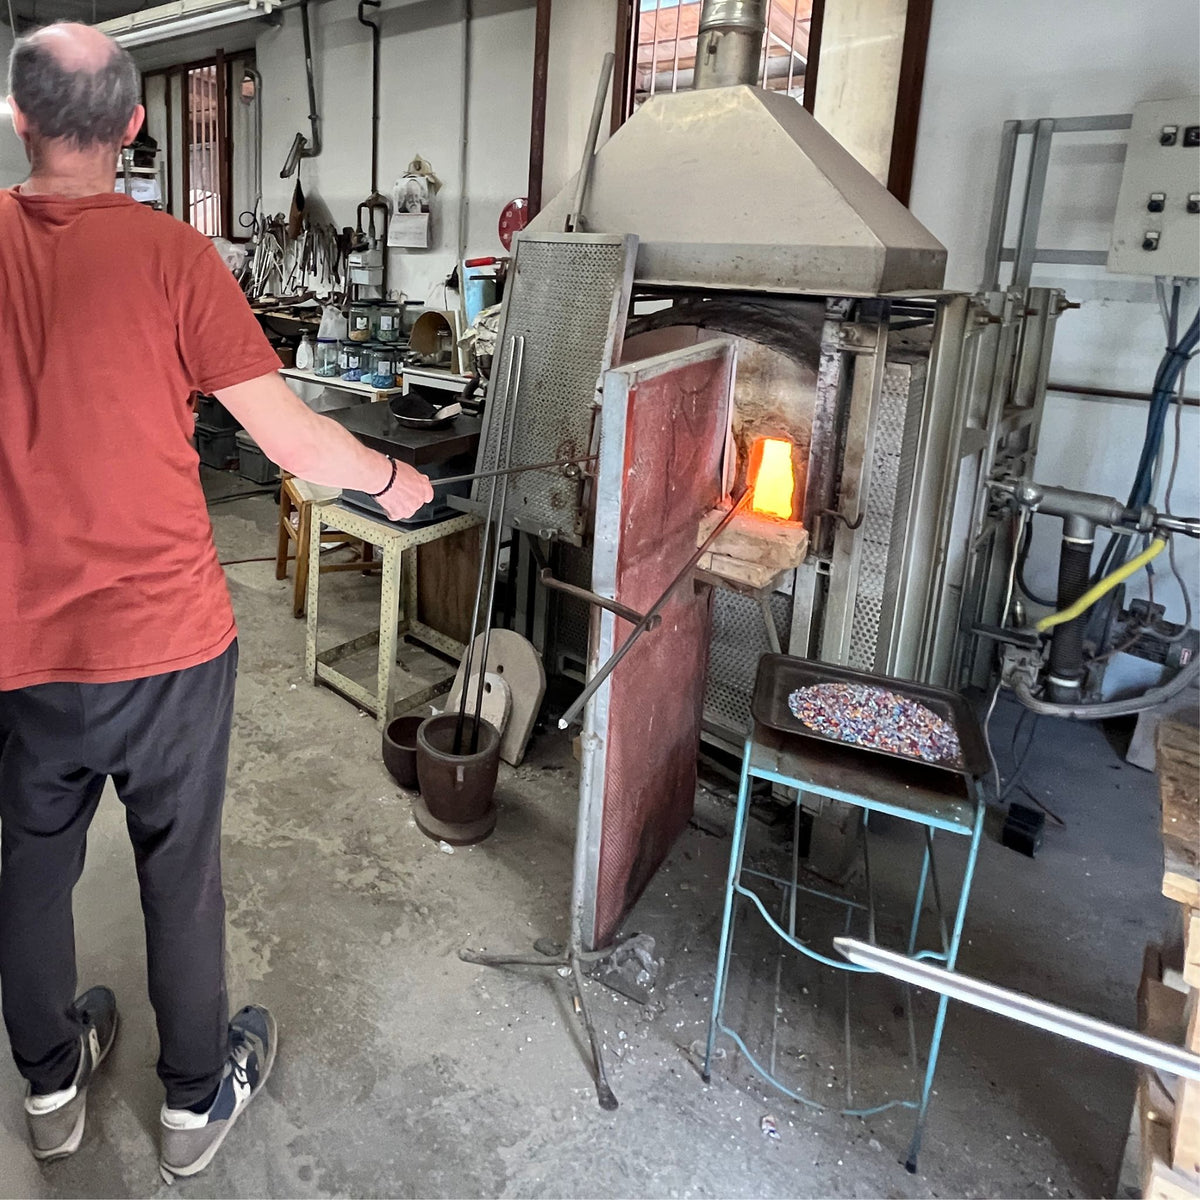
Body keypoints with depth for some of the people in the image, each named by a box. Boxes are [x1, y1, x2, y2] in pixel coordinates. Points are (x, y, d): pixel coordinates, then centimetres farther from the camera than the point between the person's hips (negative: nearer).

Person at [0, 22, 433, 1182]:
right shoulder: (168, 254, -12)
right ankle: (197, 1098, 34)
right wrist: (393, 479, 6)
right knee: (179, 872, 14)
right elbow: (292, 438, -12)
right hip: (163, 643, -3)